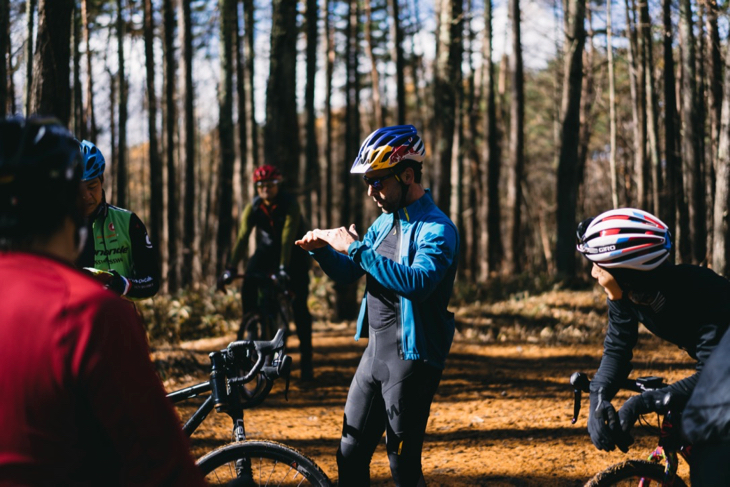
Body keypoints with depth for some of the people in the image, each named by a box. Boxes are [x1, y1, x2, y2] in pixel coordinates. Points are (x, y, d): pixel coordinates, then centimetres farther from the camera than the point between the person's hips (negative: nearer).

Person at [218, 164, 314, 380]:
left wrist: (283, 268, -45)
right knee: (249, 283, -24)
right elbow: (243, 237, -23)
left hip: (294, 251, -3)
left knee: (299, 305, -11)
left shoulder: (289, 204, -24)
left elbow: (288, 237, -34)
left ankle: (306, 360, -7)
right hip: (268, 248, 3)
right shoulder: (253, 207, -15)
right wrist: (230, 268, -33)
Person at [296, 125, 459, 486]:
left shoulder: (437, 229, -15)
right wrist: (322, 249, -1)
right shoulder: (385, 221, 12)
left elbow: (418, 282, -32)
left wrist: (356, 248, -30)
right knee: (351, 456, 12)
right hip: (375, 352, 8)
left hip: (411, 357, -8)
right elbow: (348, 273, 19)